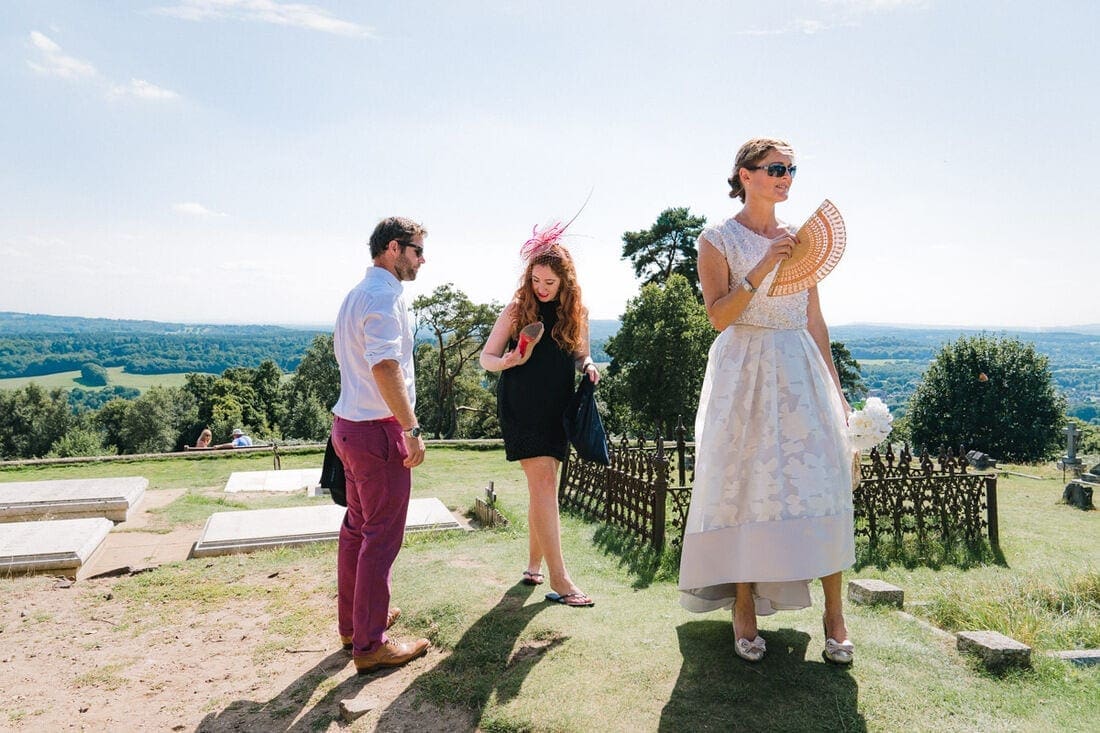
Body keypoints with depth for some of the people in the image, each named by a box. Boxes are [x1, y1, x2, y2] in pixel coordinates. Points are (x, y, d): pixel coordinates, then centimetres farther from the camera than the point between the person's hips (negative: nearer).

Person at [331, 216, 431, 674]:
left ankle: (353, 622, 33)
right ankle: (370, 644, 10)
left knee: (357, 528, 19)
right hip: (379, 430, -10)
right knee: (382, 536, -1)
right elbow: (385, 366, -26)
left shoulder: (355, 295, 16)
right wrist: (413, 429, -23)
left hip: (349, 425, 10)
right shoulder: (384, 295, -16)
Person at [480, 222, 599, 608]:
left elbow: (580, 357, 17)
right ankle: (559, 580, -10)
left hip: (557, 407, 4)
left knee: (542, 486, 11)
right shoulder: (516, 309, -3)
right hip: (521, 406, -4)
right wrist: (509, 361, -21)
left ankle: (534, 565, 26)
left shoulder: (576, 312, 6)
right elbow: (486, 357, 1)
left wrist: (588, 366, -6)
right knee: (543, 483, -11)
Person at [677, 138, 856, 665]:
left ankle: (834, 613, 7)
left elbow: (814, 319, 15)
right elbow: (719, 316, -10)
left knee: (822, 480, -3)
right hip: (744, 372, -4)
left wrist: (834, 385, 12)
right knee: (746, 486, -2)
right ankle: (744, 611, 11)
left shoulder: (800, 240, 14)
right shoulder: (718, 240, 1)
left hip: (801, 370, 4)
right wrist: (760, 271, -20)